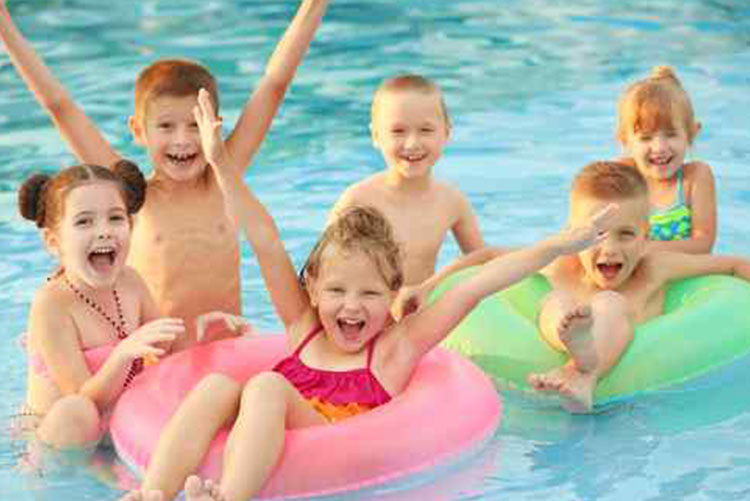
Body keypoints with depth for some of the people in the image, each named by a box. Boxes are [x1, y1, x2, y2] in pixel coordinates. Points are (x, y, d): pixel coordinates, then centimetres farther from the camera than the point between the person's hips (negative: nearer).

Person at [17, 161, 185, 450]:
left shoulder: (129, 281, -2)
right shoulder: (52, 304, -21)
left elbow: (166, 348, 15)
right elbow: (87, 403, -24)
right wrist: (124, 353, -39)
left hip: (116, 429, 6)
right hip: (52, 436, -6)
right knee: (73, 412, -37)